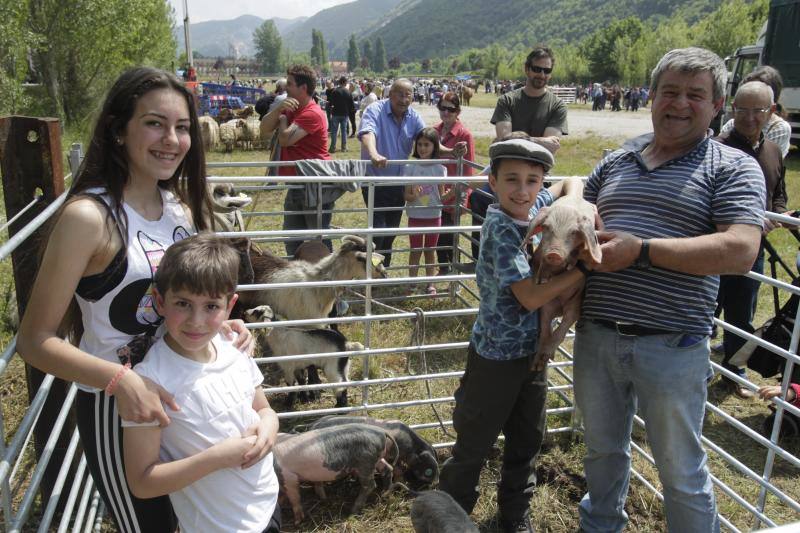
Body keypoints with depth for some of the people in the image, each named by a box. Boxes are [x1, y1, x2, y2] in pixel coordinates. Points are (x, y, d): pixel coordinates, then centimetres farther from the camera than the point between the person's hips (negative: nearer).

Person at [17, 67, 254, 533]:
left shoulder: (181, 205, -2)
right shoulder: (89, 216, -23)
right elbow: (36, 341, -19)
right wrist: (119, 380, -32)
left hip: (180, 392, 6)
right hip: (115, 407, -6)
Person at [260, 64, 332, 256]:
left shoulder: (312, 113, -17)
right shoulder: (291, 108, 13)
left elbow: (285, 138, -25)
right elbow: (264, 130, 4)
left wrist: (283, 117, -6)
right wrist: (279, 109, -12)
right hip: (296, 185, 10)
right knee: (292, 242, 18)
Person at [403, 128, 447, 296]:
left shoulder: (440, 169, -4)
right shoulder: (410, 167, -6)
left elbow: (441, 195, -2)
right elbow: (406, 195, -7)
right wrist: (413, 196, -29)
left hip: (434, 216, 0)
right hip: (415, 216, 0)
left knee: (430, 250, 12)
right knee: (415, 250, 10)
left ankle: (430, 283, 22)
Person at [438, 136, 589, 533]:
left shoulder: (535, 207, -3)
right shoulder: (500, 229, -23)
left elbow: (572, 182, 16)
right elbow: (531, 297, -26)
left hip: (533, 350, 7)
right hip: (497, 354, -7)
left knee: (527, 440, 22)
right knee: (474, 446, 10)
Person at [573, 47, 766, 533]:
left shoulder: (733, 168, -2)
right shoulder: (616, 162, 13)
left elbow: (740, 252, -16)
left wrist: (641, 249, -20)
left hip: (670, 346, -5)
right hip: (596, 335, 5)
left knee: (682, 470, 11)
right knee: (603, 449, 23)